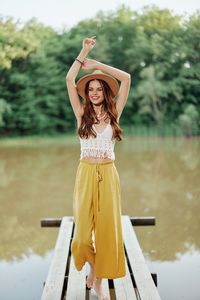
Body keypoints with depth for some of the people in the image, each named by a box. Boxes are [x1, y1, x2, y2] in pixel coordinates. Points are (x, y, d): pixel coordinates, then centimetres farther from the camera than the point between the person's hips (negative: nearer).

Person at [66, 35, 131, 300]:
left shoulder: (113, 113, 4)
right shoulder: (82, 114, 5)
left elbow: (126, 78, -3)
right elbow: (69, 80, -3)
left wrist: (96, 64, 0)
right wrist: (84, 52, -1)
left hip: (108, 175, 0)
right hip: (86, 174, 0)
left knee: (107, 227, 2)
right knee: (83, 227, 0)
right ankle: (92, 268, 30)